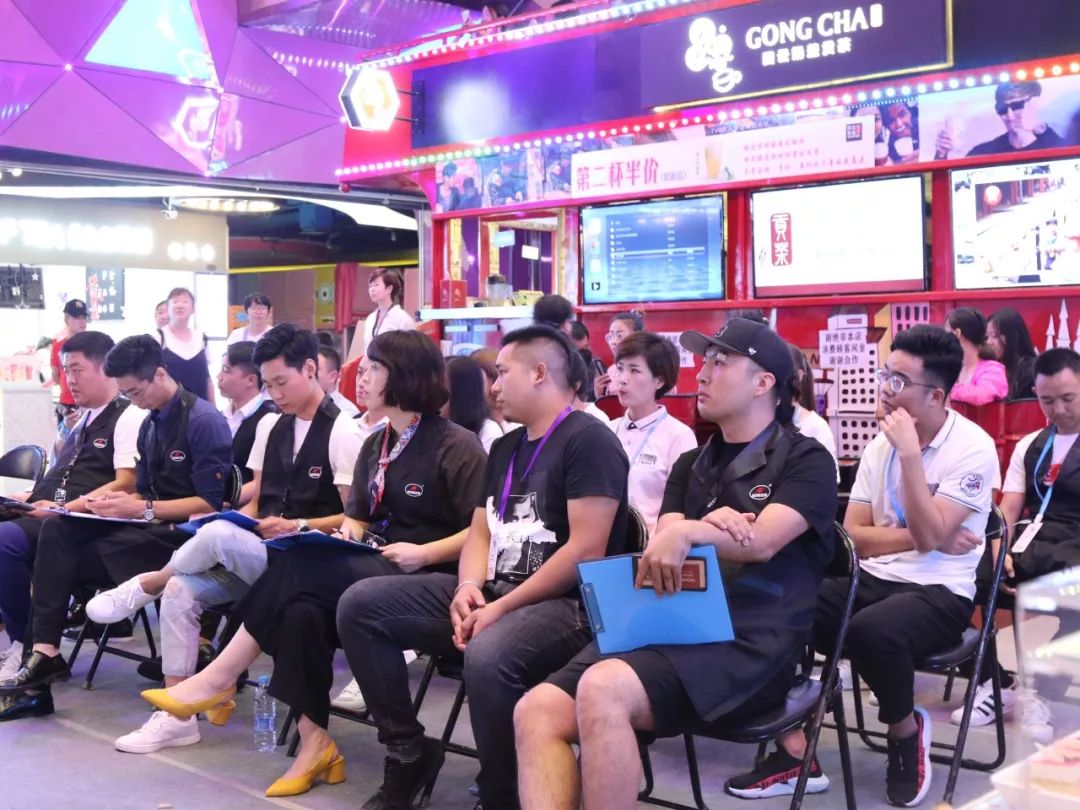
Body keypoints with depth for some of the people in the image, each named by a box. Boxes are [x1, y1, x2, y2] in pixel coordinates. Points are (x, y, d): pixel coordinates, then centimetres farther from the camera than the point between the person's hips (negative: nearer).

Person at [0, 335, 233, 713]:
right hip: (151, 525, 8)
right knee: (57, 529, -12)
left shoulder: (204, 421, -12)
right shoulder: (150, 424, 14)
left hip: (185, 532, -8)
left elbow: (210, 503, -16)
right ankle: (44, 650, -18)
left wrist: (142, 510, -19)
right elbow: (145, 493, 17)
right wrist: (123, 502, -6)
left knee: (75, 560, -24)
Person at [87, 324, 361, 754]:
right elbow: (257, 501, 16)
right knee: (181, 591, -17)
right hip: (258, 552, 7)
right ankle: (177, 716, -11)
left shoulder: (342, 432, -9)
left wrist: (297, 526, -21)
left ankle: (145, 585, -4)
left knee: (218, 535, -33)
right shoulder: (270, 426, 13)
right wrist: (240, 521, -4)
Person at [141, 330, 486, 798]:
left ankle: (220, 679, -14)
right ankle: (314, 744, -20)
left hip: (427, 578, -7)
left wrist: (423, 553, -21)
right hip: (374, 569, 7)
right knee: (302, 608, -24)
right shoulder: (375, 446, 15)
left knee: (304, 569, -27)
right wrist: (349, 533, -2)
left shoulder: (456, 446, -9)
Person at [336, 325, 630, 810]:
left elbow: (586, 551, -17)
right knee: (359, 605, -3)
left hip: (562, 604, -8)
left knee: (487, 657, -40)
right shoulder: (505, 447, 18)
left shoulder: (588, 441, -9)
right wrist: (468, 588, -6)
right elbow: (479, 533, 17)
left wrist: (501, 608, -19)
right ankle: (408, 753, 5)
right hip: (491, 593, 9)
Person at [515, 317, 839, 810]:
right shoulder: (691, 464, 25)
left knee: (602, 691, -33)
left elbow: (760, 542, -11)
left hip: (750, 641, -6)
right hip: (671, 625, 6)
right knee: (536, 712, -19)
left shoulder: (805, 460, 7)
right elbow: (662, 544, 9)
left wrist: (688, 532, -29)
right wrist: (709, 525, -13)